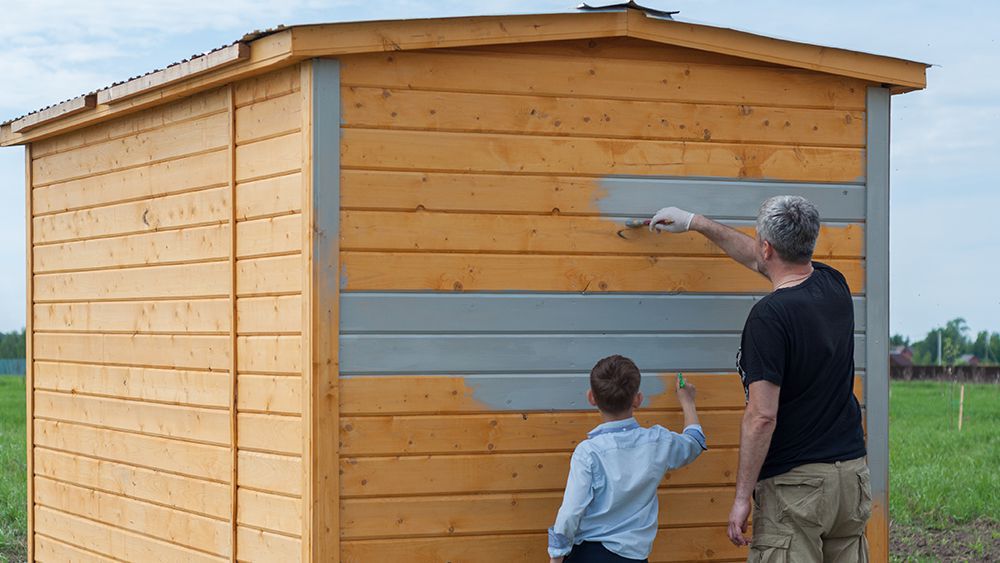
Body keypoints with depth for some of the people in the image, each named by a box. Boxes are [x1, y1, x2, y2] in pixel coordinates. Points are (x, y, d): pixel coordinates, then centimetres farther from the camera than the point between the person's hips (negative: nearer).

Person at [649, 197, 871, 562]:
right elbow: (758, 260, 24)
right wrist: (696, 223, 33)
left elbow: (762, 416, -20)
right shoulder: (834, 286, 6)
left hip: (795, 482, -8)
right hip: (851, 473, 8)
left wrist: (742, 496, -13)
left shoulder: (769, 317, -18)